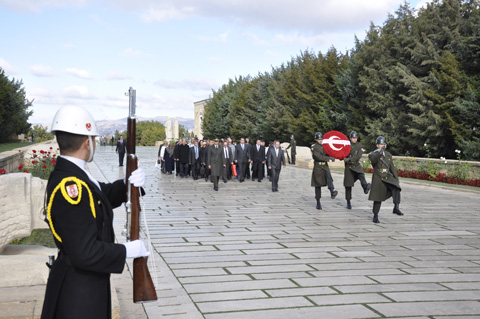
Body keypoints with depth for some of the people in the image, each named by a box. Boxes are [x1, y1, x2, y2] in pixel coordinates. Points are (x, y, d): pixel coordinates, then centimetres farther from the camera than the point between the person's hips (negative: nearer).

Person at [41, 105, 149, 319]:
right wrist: (128, 250, -18)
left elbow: (105, 195, 15)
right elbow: (84, 253, -31)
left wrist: (129, 184, -5)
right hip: (78, 289, -10)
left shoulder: (67, 175, 2)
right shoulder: (70, 186, -28)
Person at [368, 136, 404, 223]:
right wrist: (380, 152, -42)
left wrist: (396, 179, 7)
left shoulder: (388, 155, 12)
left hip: (388, 177, 3)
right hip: (378, 178, -3)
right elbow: (373, 160, -28)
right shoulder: (373, 154, -2)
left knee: (396, 188, -26)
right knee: (378, 198, 1)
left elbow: (392, 167, 14)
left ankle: (396, 208, -28)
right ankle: (375, 216, 16)